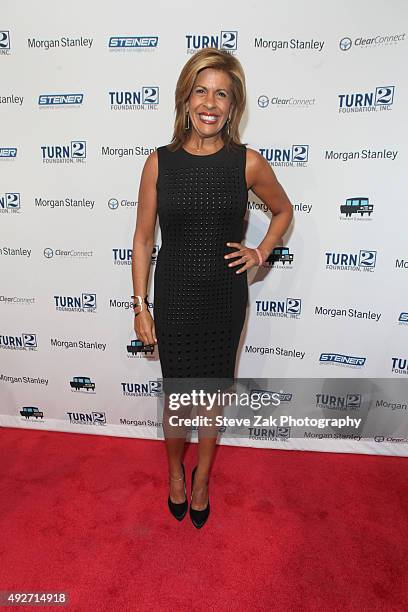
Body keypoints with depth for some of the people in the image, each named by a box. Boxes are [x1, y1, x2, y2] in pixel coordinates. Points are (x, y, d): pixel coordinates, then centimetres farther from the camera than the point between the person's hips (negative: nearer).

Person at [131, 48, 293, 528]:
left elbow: (283, 210, 13)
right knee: (176, 394, 13)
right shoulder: (159, 162, -5)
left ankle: (201, 478, 42)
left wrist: (260, 253, -1)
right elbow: (142, 239, -1)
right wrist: (140, 305, -2)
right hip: (174, 297, 0)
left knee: (212, 393, 15)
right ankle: (175, 471, 45)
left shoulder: (248, 162, -6)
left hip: (225, 297, 1)